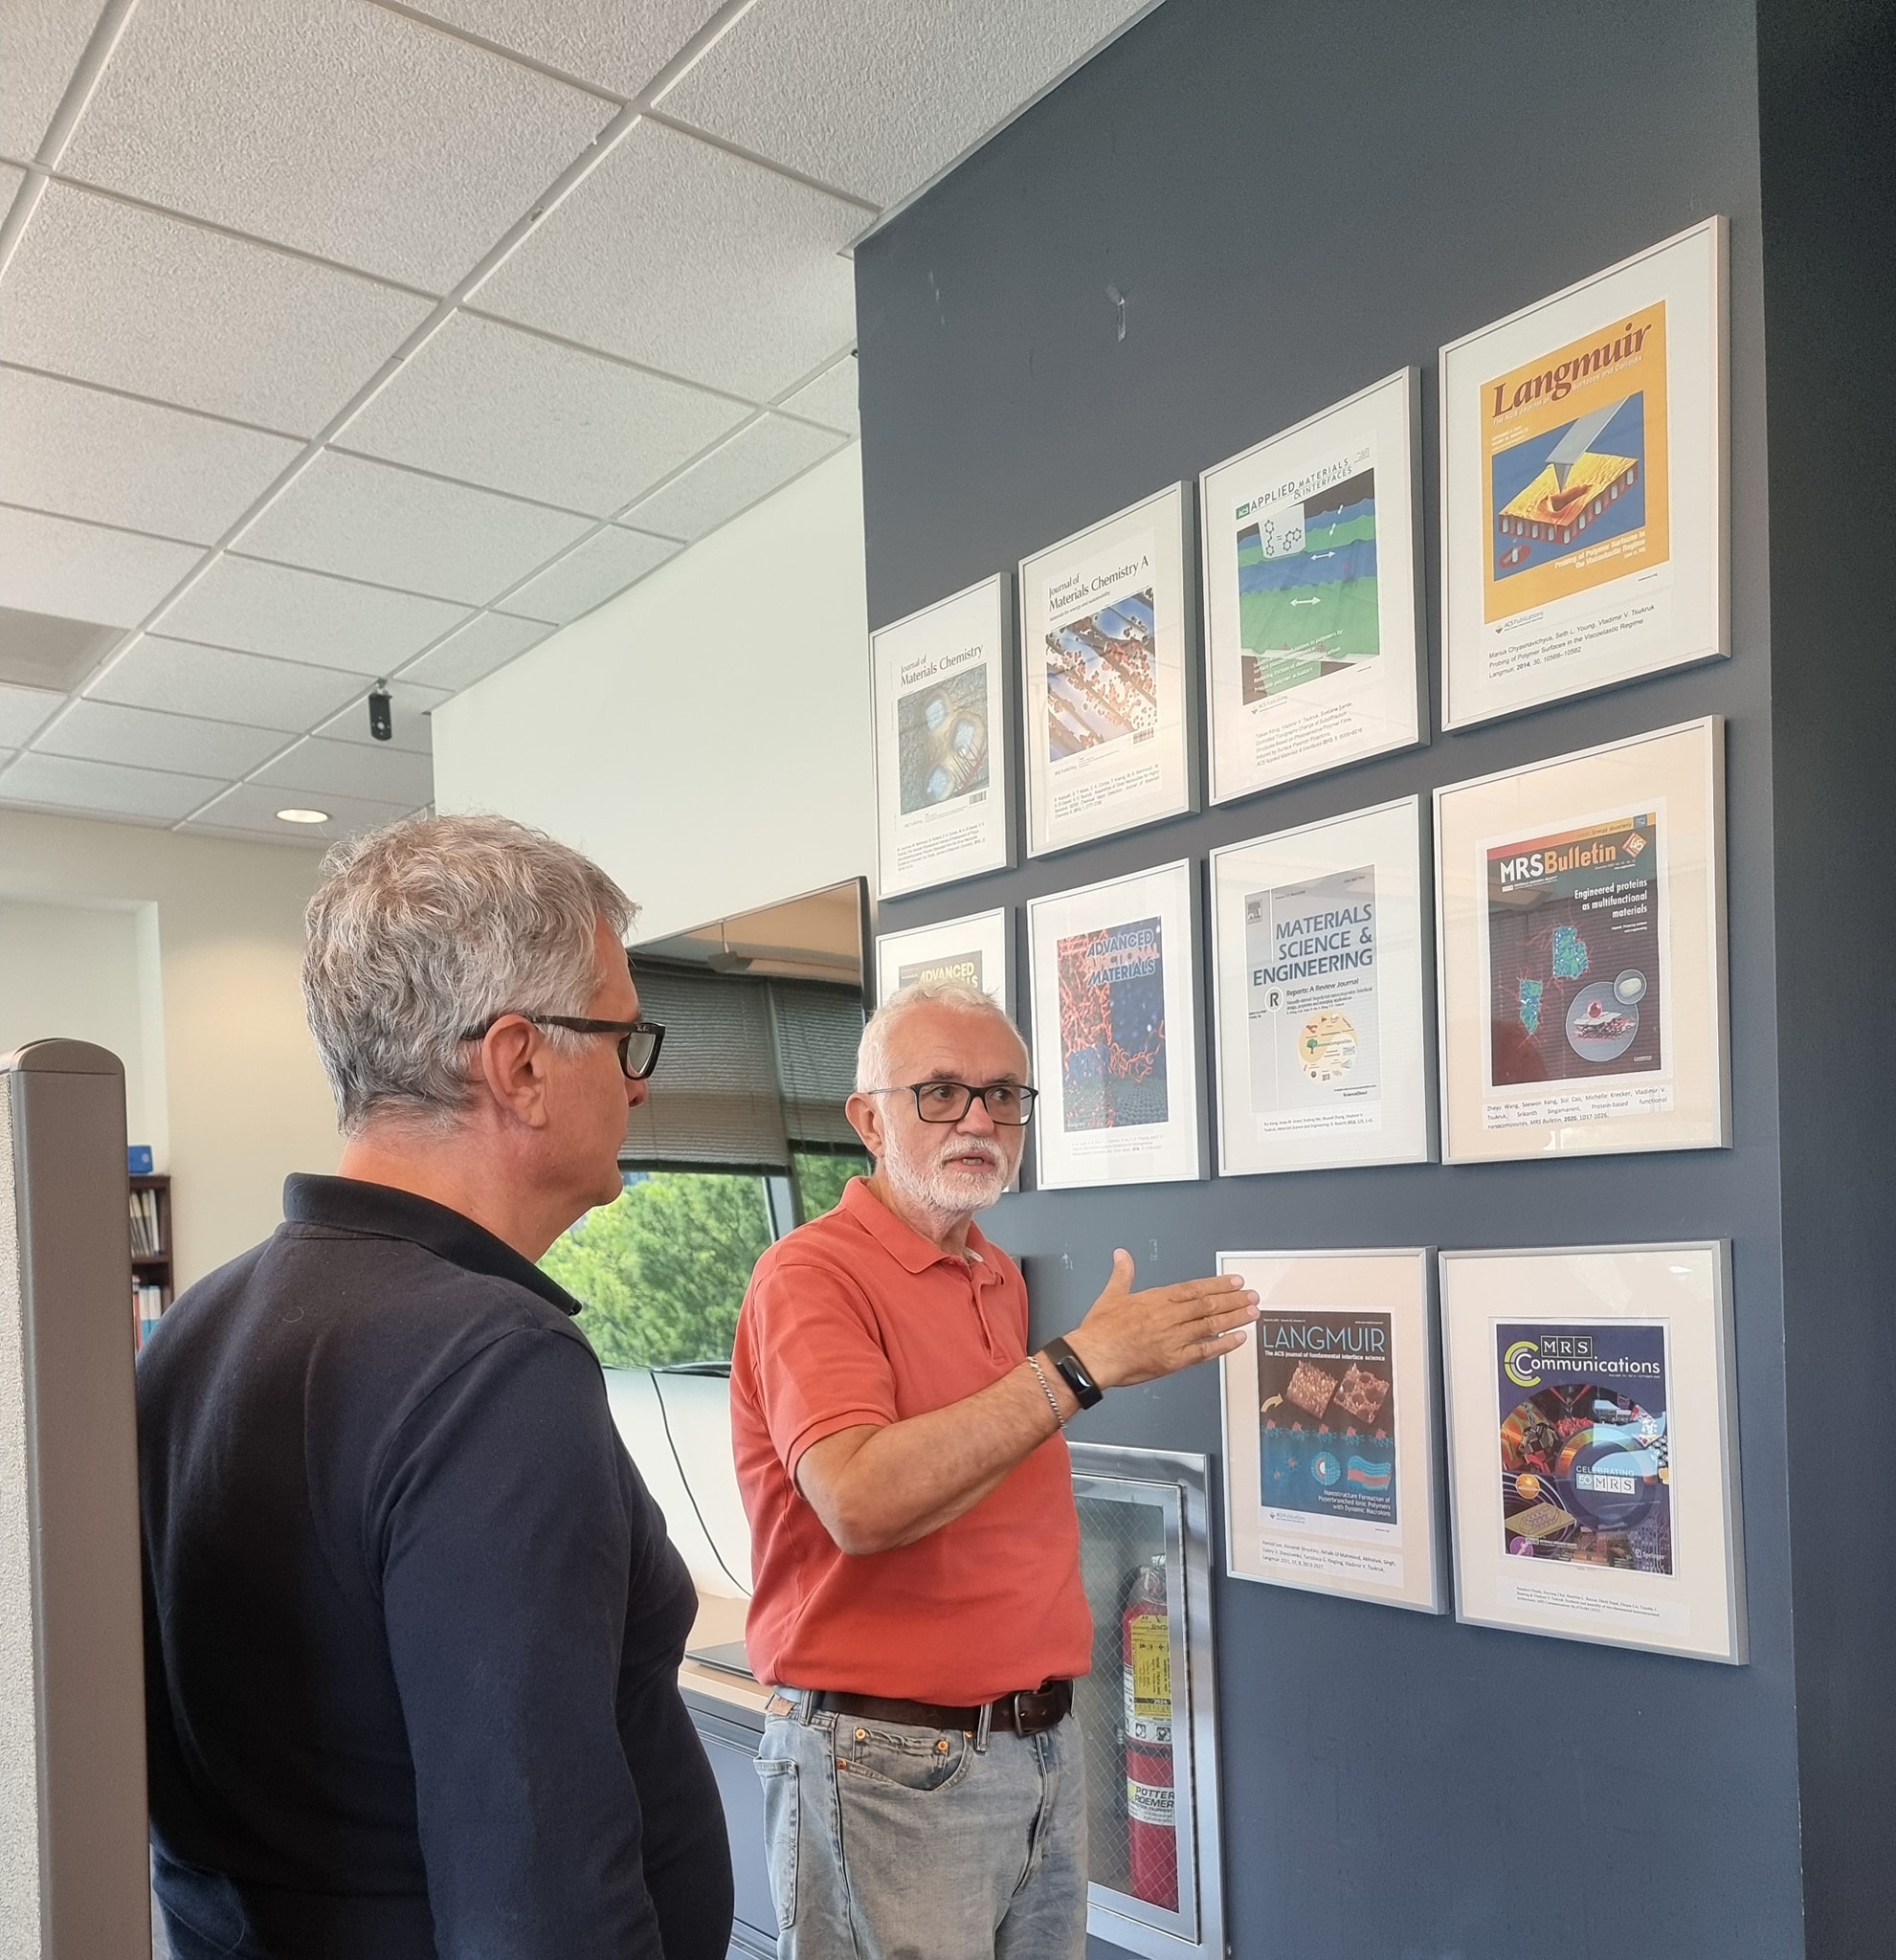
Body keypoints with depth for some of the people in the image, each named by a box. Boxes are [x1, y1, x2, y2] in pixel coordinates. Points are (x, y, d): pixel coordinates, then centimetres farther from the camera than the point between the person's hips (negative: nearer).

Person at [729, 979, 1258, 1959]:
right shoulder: (813, 1272, -15)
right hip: (893, 1764, -7)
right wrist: (1080, 1363, -30)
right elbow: (860, 1501, -31)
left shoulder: (1000, 1277, 9)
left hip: (1044, 1742, 7)